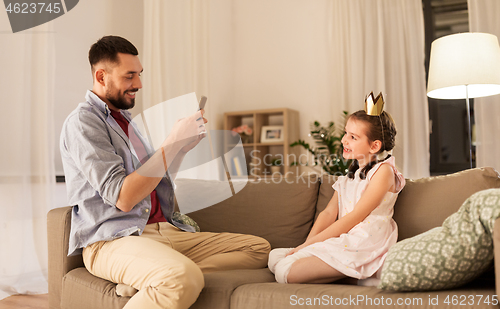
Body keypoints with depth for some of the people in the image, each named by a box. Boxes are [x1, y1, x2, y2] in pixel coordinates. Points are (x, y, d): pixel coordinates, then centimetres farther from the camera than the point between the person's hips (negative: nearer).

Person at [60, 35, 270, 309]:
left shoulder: (125, 118, 22)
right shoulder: (82, 121, -6)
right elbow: (123, 198, -16)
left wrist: (184, 147, 9)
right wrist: (174, 142, -14)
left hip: (164, 230, 10)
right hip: (113, 240, -9)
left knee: (258, 248, -7)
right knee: (184, 278, -40)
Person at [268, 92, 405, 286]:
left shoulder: (383, 171, -8)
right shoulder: (351, 173, 20)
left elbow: (354, 218, -14)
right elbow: (329, 213, 12)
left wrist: (309, 243, -13)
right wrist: (307, 244, -4)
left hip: (364, 246, -10)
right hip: (343, 241, 10)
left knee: (286, 273, -20)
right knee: (275, 257, -1)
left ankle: (361, 279, -10)